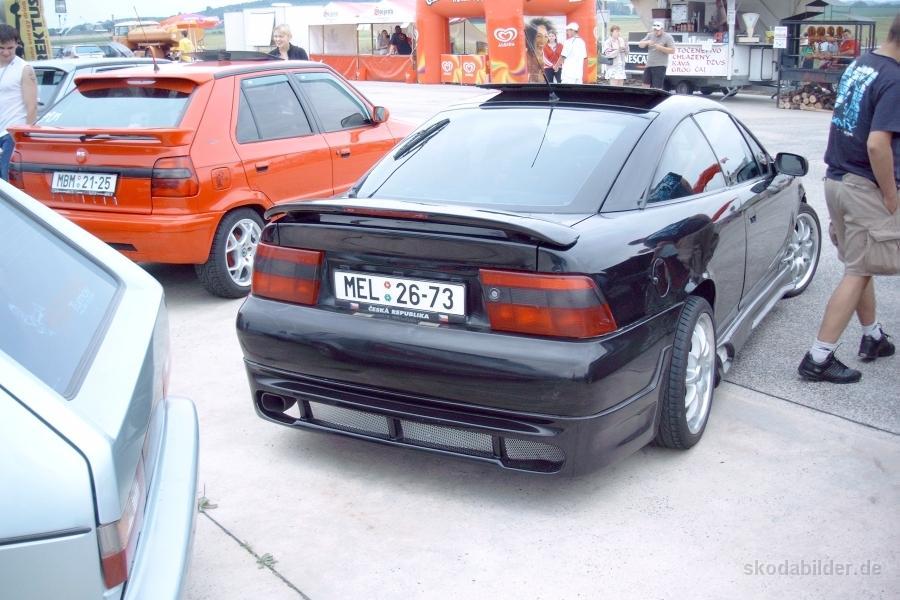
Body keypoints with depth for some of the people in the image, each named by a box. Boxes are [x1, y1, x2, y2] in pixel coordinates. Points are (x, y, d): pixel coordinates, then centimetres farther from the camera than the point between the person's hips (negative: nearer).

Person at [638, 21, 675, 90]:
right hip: (649, 65, 6)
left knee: (657, 88, -11)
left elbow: (672, 51, -8)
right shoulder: (650, 35, 13)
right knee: (646, 85, 9)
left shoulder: (668, 37, -3)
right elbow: (640, 44, 11)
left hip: (660, 66, -6)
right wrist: (647, 42, -10)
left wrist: (661, 48, -18)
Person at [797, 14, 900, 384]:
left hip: (837, 179, 9)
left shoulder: (859, 65, 8)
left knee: (860, 266, 21)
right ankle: (819, 358, 0)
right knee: (858, 274, -1)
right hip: (866, 188, -9)